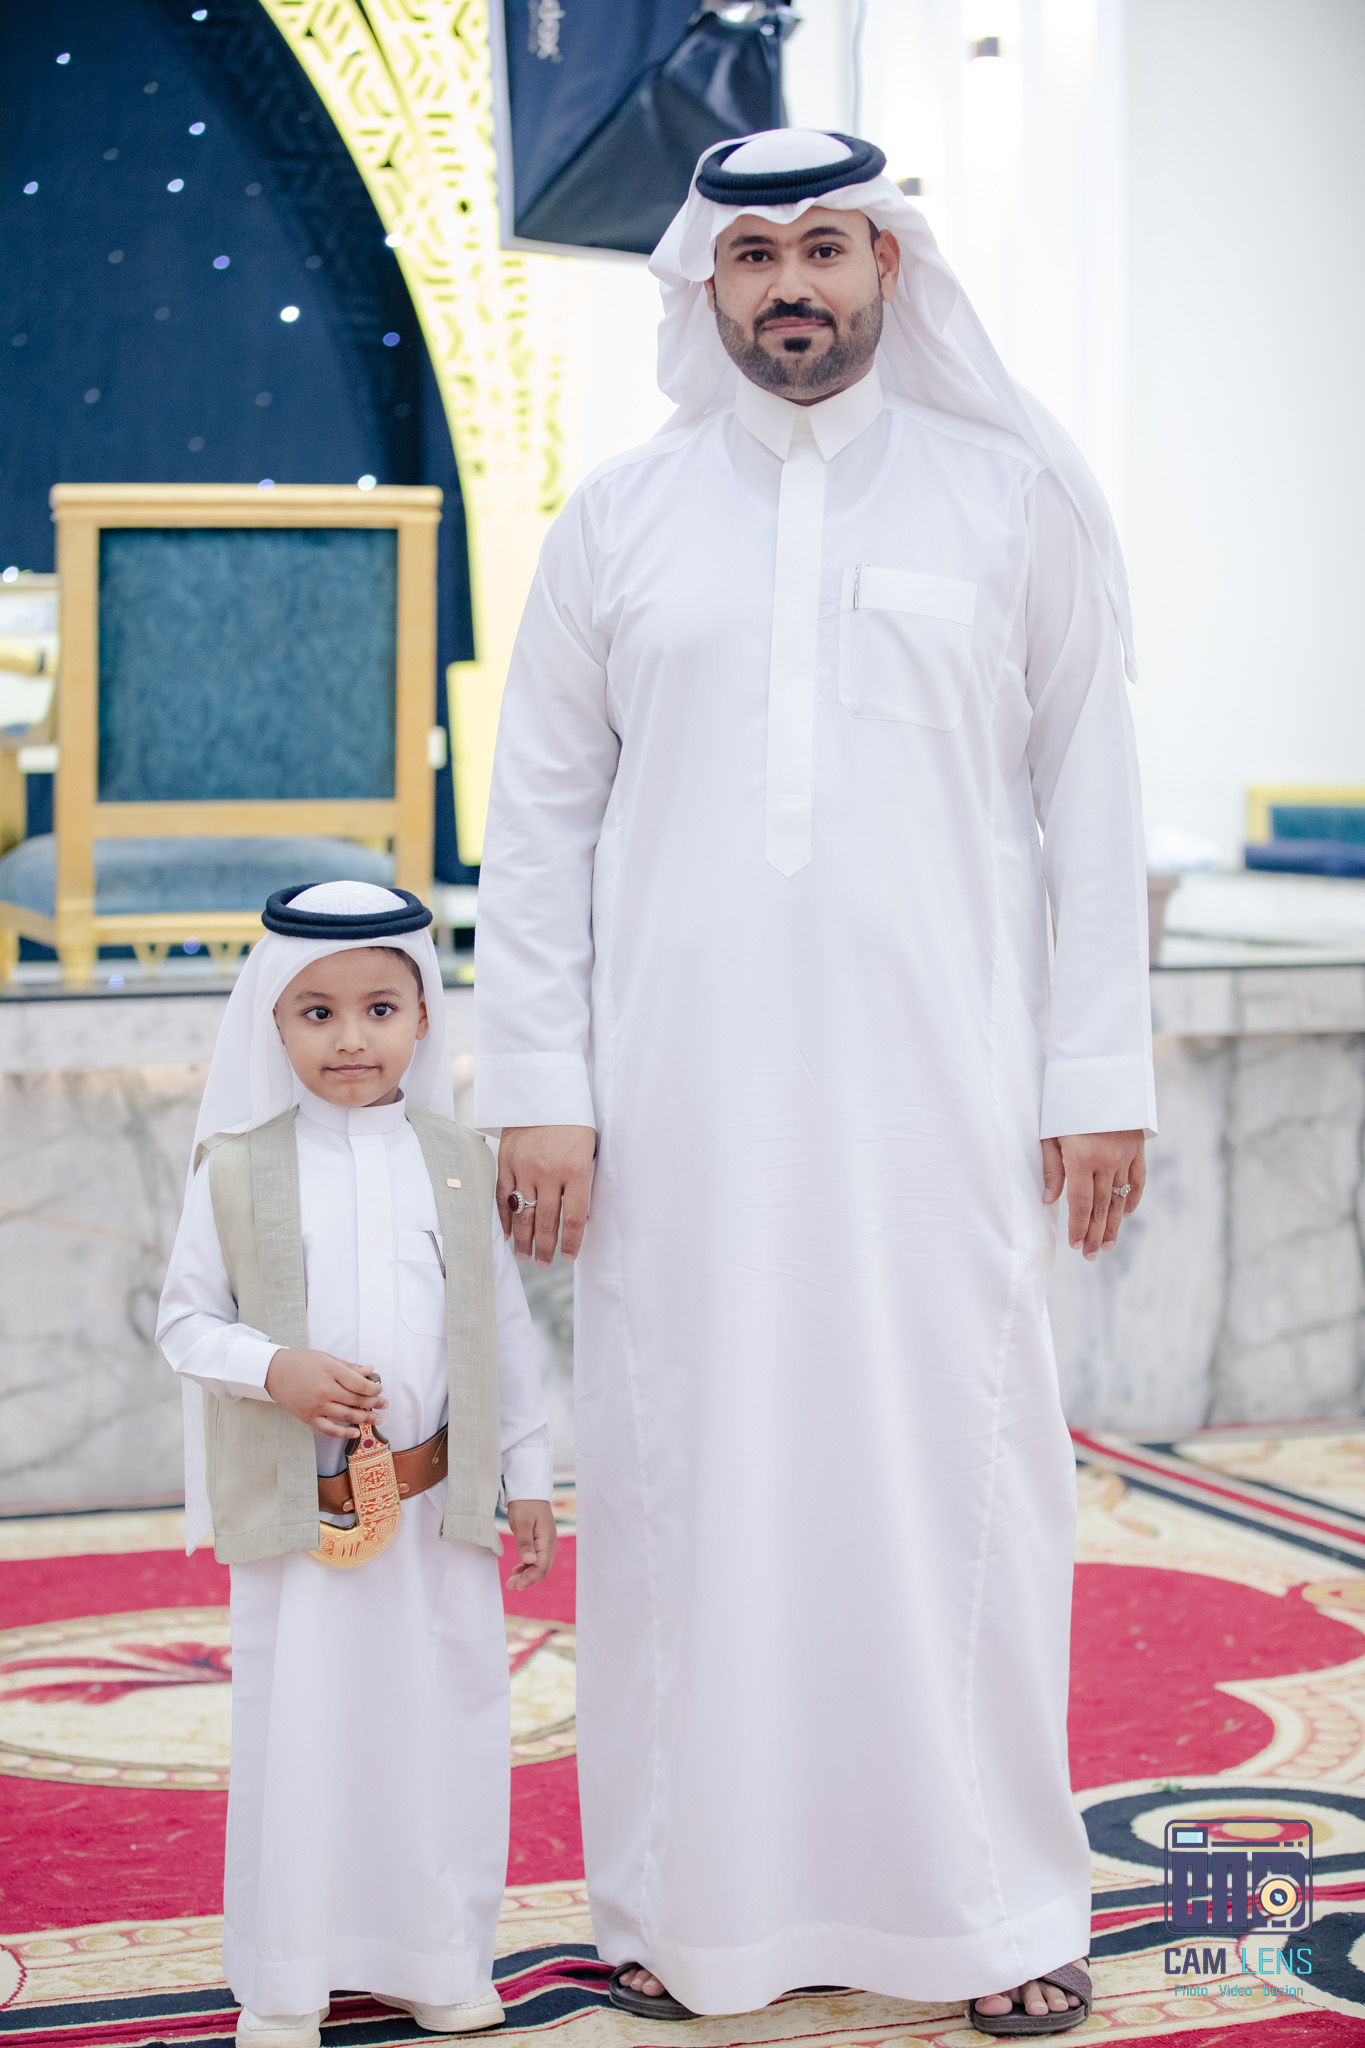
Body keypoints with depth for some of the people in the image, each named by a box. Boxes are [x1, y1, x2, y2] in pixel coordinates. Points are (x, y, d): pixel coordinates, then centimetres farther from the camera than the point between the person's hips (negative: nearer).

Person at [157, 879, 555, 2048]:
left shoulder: (458, 1163, 4)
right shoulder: (238, 1169, -2)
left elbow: (503, 1329, 8)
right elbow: (184, 1320, 1)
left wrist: (529, 1475, 9)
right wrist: (274, 1369, -17)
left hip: (438, 1503, 2)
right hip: (292, 1510, -2)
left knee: (446, 1719, 8)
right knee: (294, 1727, 3)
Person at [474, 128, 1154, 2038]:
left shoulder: (1015, 496, 5)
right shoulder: (618, 519, 8)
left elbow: (1089, 797, 5)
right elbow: (539, 812, 8)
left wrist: (1100, 1075, 0)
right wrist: (538, 1087, 0)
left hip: (936, 1089, -1)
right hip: (685, 1098, 1)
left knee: (952, 1467, 1)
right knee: (683, 1468, 5)